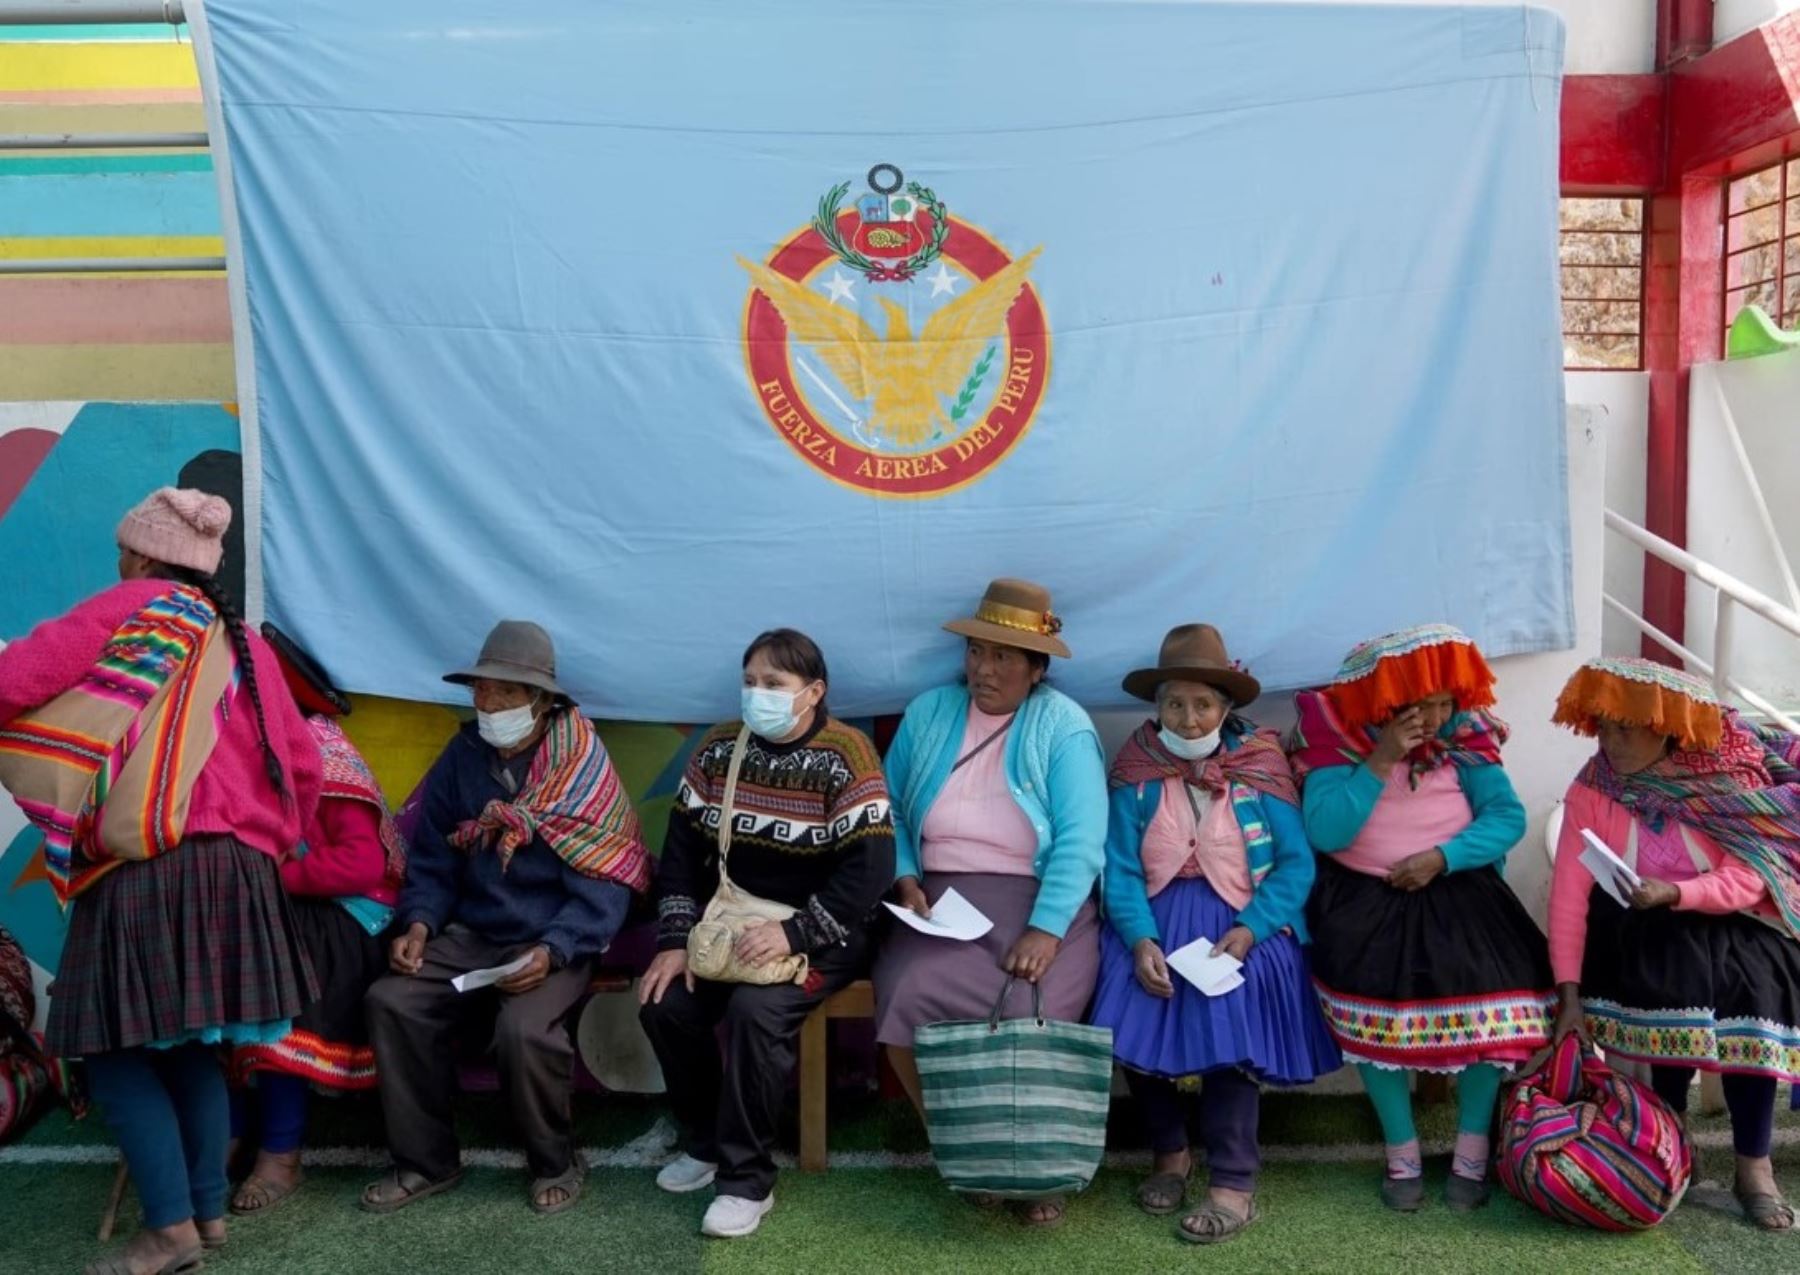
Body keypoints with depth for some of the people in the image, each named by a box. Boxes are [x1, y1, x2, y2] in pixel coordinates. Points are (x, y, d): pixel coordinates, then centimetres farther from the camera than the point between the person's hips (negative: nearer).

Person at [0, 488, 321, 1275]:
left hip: (146, 873, -7)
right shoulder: (243, 643, 17)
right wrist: (264, 849, 24)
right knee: (189, 1047, 17)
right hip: (236, 873, 7)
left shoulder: (126, 610, -1)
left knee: (117, 1051, 3)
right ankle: (210, 1210, 22)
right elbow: (301, 767, 14)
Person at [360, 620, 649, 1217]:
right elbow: (432, 862, 8)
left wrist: (550, 952, -28)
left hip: (554, 944, -5)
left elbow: (600, 890, -16)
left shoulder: (583, 770, -12)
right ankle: (426, 1160, 3)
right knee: (390, 1000, -16)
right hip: (471, 934, 5)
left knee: (523, 1029, -31)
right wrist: (419, 923, -10)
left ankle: (556, 1163, -1)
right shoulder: (462, 758, 2)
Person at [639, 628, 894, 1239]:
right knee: (665, 1003, -15)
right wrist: (676, 940, -7)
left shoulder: (845, 757, -14)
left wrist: (794, 934, -27)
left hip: (822, 932, -5)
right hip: (733, 921, 6)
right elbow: (682, 848, 4)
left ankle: (747, 1179, -10)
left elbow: (868, 869, -21)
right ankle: (709, 1141, 11)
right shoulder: (718, 749, 2)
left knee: (755, 1010, -29)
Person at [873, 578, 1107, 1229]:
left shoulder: (1063, 726, -3)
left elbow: (1080, 841, -11)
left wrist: (1046, 929, -22)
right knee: (907, 1003, -24)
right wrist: (904, 878, -5)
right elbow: (892, 811, 13)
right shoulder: (928, 713, 10)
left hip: (1039, 903, -3)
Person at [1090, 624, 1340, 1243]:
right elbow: (1121, 869, -4)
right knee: (1130, 1015, -18)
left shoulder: (1260, 767, 1)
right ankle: (1169, 1151, 8)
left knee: (1227, 1017, -25)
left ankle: (1234, 1185, -12)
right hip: (1158, 914, 2)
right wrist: (1141, 941, -20)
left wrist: (1248, 931, -18)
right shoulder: (1136, 773, 3)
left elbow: (1296, 862, -4)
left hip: (1243, 917, -2)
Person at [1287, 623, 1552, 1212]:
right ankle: (1401, 1154, -2)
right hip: (1365, 895, -2)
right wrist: (1380, 761, -22)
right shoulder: (1335, 736, -8)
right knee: (1374, 994, -22)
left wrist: (1442, 857, -19)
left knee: (1487, 990, -17)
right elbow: (1325, 833, -17)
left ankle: (1472, 1150, 2)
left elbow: (1508, 817, -5)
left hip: (1455, 887, 2)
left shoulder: (1464, 734, 0)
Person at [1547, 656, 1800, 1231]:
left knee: (1746, 1021, -18)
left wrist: (1673, 892, -38)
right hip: (1640, 930, 1)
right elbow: (1569, 892, -16)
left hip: (1726, 925, -1)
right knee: (1669, 1018, -12)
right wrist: (1570, 993, -21)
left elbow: (1746, 879, -21)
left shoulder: (1731, 775, -16)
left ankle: (1754, 1167, 2)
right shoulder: (1592, 787, -12)